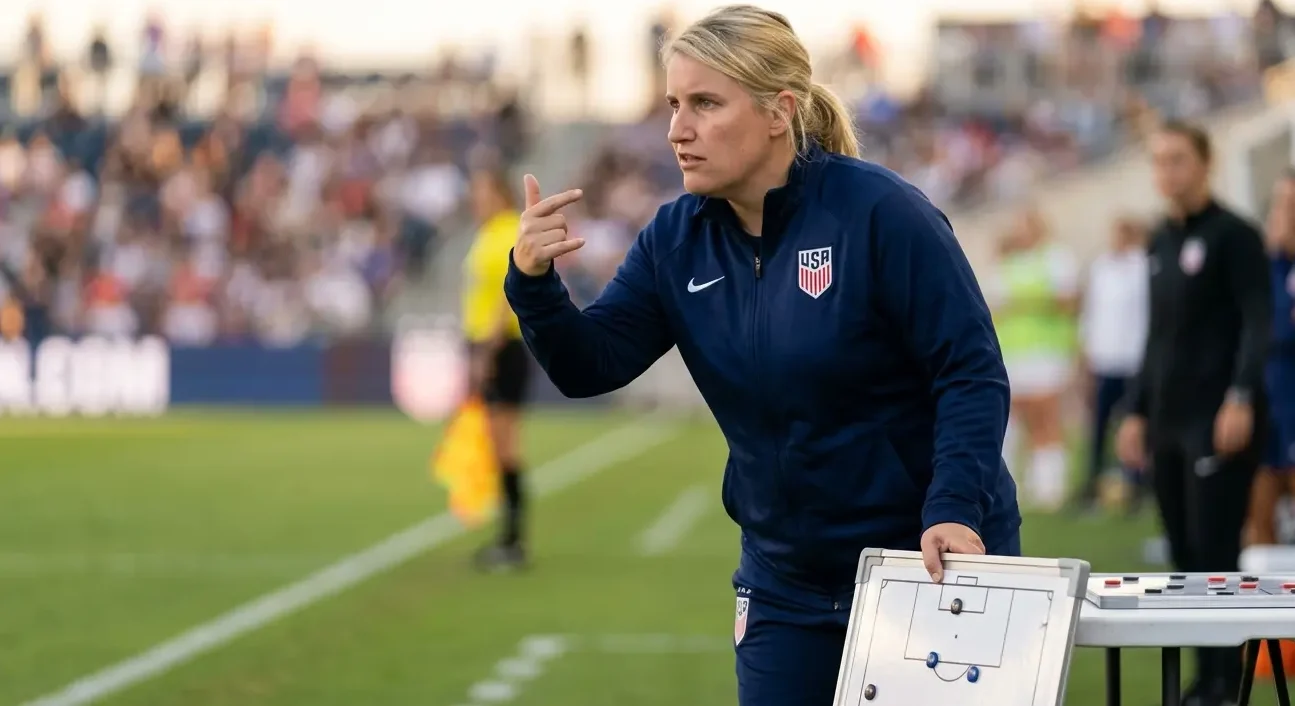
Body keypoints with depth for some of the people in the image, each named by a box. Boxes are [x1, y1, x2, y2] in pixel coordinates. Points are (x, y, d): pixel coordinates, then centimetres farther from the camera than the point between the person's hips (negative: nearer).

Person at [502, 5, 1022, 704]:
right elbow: (590, 365, -5)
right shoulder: (677, 240, 0)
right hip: (787, 580, 5)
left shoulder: (878, 213, -18)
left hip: (930, 562, -5)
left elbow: (972, 374, -17)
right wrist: (533, 282, -24)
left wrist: (955, 510, -30)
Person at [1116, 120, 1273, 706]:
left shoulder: (1234, 236, -5)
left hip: (1220, 420, -8)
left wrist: (1241, 397, -22)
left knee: (1214, 549, -9)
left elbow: (1257, 322, -12)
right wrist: (1136, 411, 19)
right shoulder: (1160, 242, 17)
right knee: (1185, 553, 7)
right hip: (1168, 423, 8)